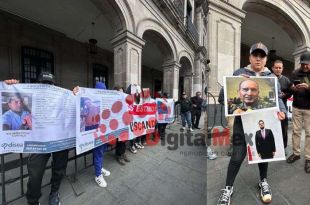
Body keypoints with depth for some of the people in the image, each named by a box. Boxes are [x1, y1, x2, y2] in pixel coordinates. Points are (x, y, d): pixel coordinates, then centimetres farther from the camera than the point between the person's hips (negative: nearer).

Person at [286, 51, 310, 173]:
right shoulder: (295, 73, 2)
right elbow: (290, 89, 4)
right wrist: (292, 89, -18)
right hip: (296, 107, 2)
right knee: (296, 131, 8)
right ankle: (296, 153, 21)